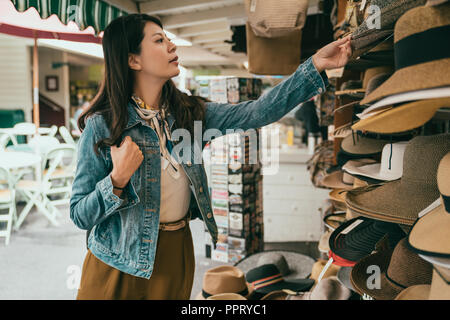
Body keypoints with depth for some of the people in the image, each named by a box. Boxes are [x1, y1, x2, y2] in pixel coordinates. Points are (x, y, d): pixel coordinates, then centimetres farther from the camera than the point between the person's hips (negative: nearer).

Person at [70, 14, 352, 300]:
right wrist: (118, 179, -28)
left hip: (177, 254, 4)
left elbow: (254, 113, -14)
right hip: (121, 263, -4)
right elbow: (80, 215, -11)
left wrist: (315, 66, -18)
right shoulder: (102, 126, -14)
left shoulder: (187, 113, -1)